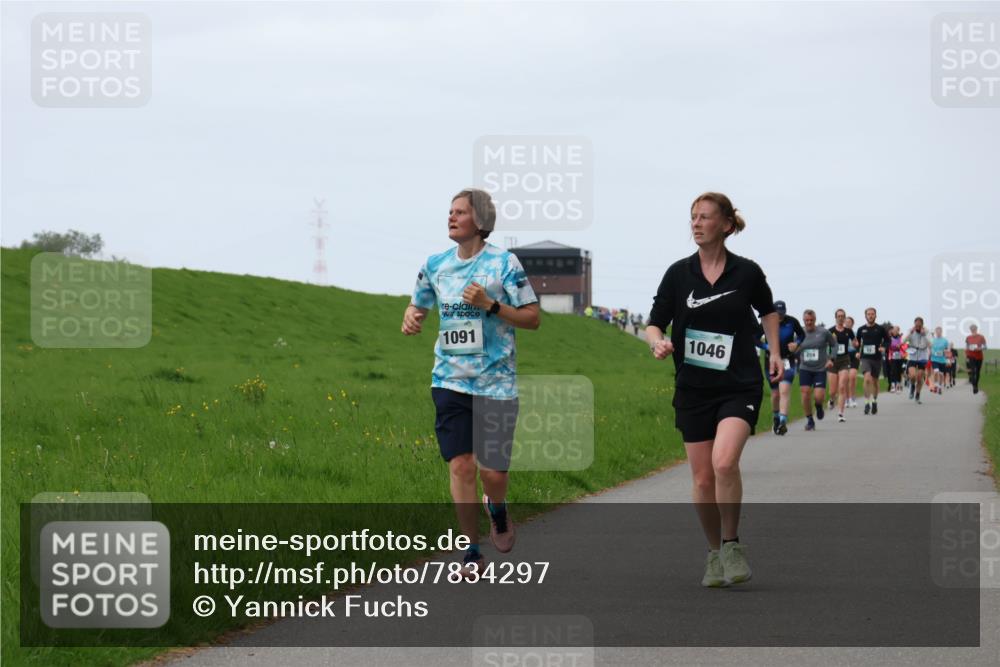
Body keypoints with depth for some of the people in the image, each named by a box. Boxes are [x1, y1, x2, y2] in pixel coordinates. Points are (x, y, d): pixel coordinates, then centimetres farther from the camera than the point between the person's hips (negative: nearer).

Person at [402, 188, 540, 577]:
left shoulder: (503, 263, -6)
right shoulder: (436, 265, 7)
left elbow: (532, 319, -5)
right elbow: (418, 306, 22)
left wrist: (489, 304, -17)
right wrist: (411, 317, -2)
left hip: (495, 382, -3)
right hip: (450, 381, 3)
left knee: (492, 472, -3)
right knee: (460, 465, -4)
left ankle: (497, 509, 34)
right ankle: (471, 552, 7)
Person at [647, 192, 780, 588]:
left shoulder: (747, 272, -1)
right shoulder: (679, 273, 1)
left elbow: (767, 310, 19)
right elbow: (655, 323, 2)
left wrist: (774, 351, 10)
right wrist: (657, 342, -19)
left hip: (739, 385, -2)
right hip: (693, 389, 2)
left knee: (724, 462, -23)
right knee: (702, 479, 3)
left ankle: (731, 545, -6)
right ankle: (715, 554, 22)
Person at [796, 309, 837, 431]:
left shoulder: (824, 333, -4)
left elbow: (834, 345, 9)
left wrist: (831, 359, -2)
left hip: (820, 369, -2)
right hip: (805, 369, 2)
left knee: (818, 397, -12)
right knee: (805, 395, -8)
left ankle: (819, 406, 27)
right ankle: (809, 420, 10)